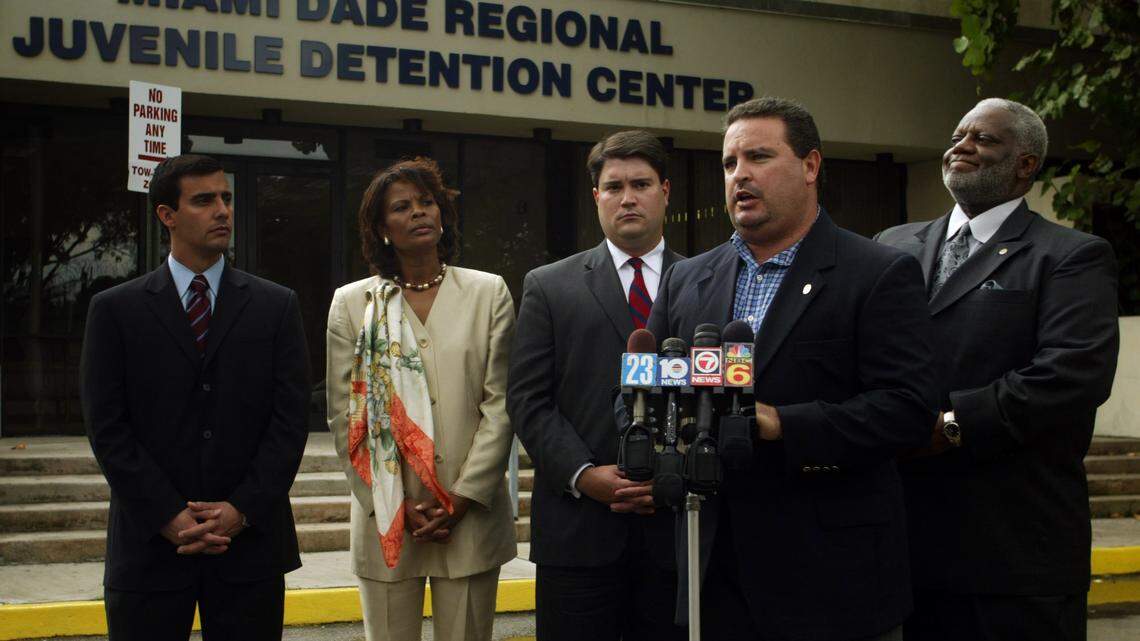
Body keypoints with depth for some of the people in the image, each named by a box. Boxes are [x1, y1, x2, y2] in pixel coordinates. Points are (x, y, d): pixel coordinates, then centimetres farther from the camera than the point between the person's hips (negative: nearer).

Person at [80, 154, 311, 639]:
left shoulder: (276, 306, 7)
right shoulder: (115, 310, 3)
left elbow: (290, 420, 1)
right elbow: (107, 426, -2)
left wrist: (242, 510, -9)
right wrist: (169, 517, -10)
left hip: (250, 541, 1)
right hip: (150, 544, -1)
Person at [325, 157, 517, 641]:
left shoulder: (489, 293, 7)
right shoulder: (352, 304, 7)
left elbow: (499, 405, 1)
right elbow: (345, 418, 3)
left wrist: (462, 499, -7)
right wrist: (395, 506, -5)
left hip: (470, 516, 0)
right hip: (385, 522, 0)